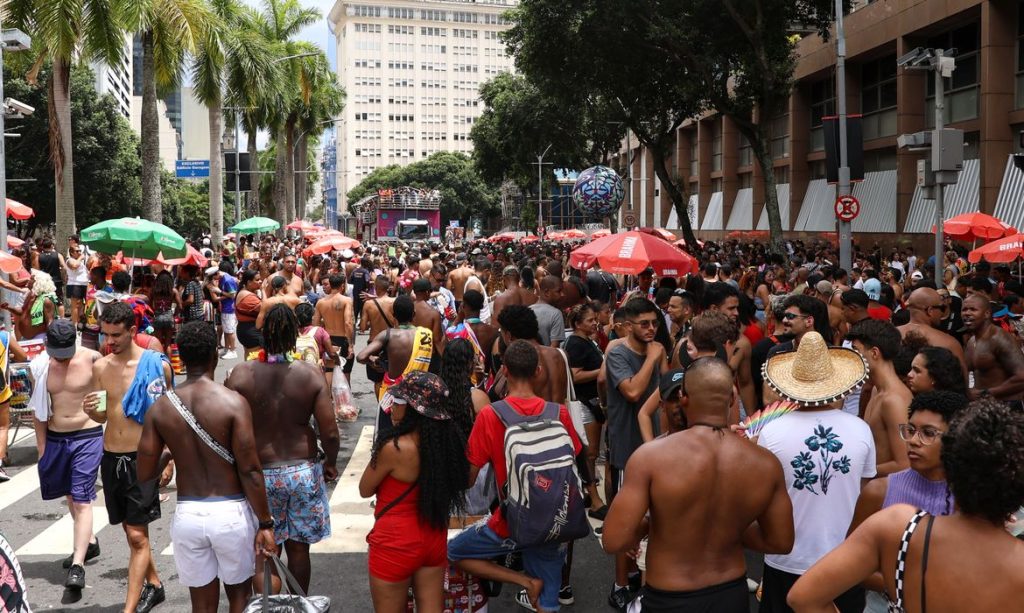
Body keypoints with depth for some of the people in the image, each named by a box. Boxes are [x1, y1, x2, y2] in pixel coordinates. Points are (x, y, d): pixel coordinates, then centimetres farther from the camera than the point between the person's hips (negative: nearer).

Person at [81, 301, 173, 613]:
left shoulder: (157, 364, -9)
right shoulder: (100, 367, 4)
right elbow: (102, 416, 13)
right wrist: (90, 410, -10)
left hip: (142, 458, -5)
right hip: (111, 457, 5)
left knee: (137, 535, -7)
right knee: (132, 531, 18)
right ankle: (153, 584, 37)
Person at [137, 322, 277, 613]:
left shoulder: (159, 408, -2)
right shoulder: (233, 402, -13)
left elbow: (145, 474, 1)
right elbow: (249, 471, -13)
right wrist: (265, 524, -6)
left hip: (187, 515, 3)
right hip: (231, 512, -3)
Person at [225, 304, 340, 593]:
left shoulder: (241, 374, -11)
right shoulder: (311, 373, -10)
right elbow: (330, 432, -11)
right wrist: (330, 462, 9)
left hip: (260, 472, -1)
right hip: (304, 470, 1)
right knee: (298, 548, 16)